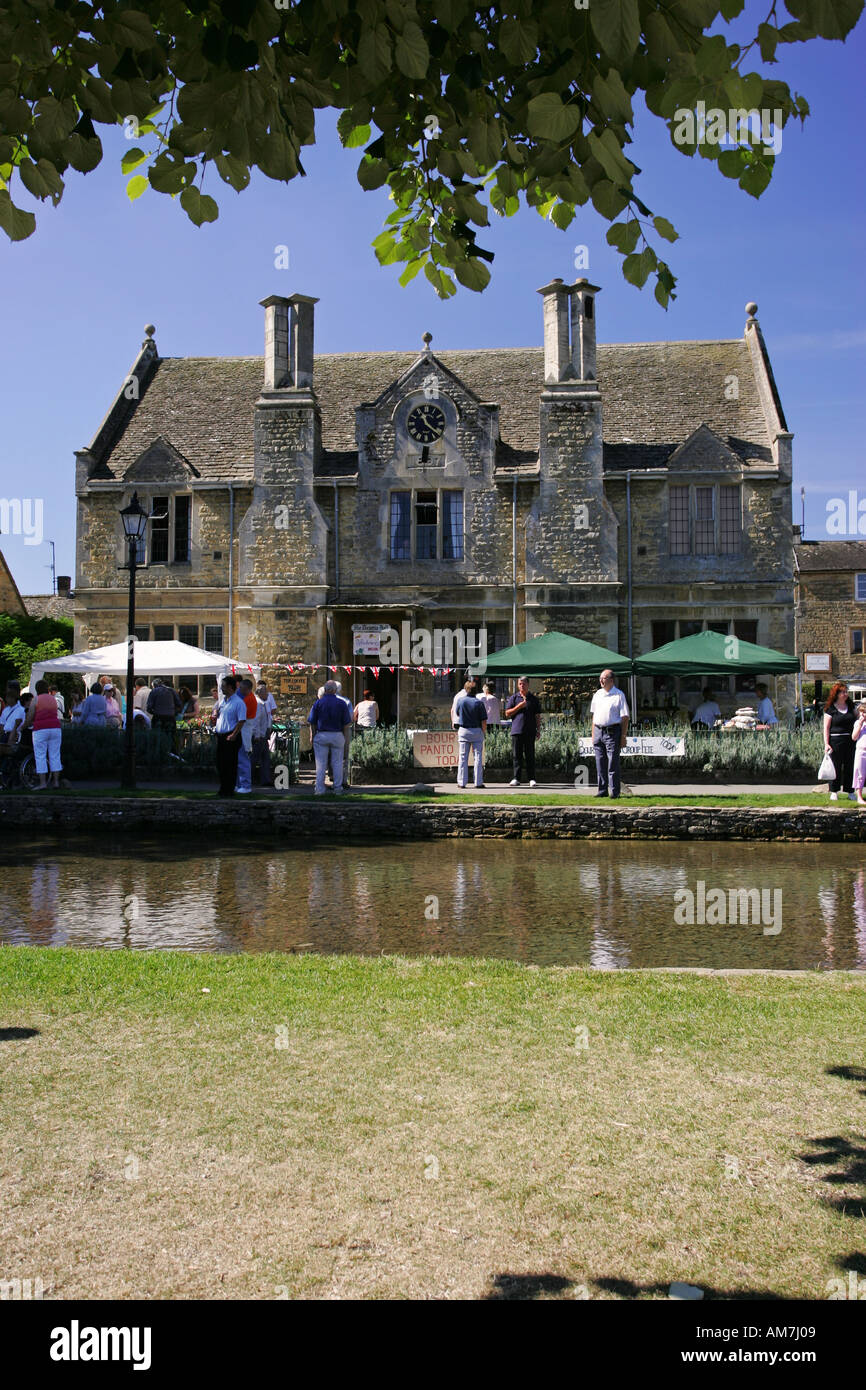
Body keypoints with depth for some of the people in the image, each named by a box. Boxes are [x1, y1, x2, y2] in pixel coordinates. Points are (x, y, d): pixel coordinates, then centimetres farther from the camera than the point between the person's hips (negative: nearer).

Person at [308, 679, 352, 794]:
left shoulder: (318, 702, -2)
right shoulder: (341, 703, -2)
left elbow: (311, 722, -1)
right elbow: (346, 723, -1)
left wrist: (313, 736, 9)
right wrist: (344, 736, 10)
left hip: (321, 736, 0)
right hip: (337, 735, 0)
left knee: (321, 763, 3)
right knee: (337, 763, 9)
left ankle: (320, 789, 0)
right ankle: (337, 788, 14)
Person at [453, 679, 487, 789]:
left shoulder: (460, 700, -2)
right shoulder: (479, 703, -7)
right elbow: (483, 721, -7)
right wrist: (484, 731, 6)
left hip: (463, 731, 1)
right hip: (477, 731, -1)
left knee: (463, 757, 4)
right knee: (478, 756, 5)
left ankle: (462, 782, 4)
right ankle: (478, 782, 4)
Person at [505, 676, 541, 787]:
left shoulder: (534, 699, 11)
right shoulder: (513, 698, 11)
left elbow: (537, 716, 11)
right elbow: (507, 712, 5)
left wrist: (538, 730, 3)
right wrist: (519, 706, -7)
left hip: (530, 732, 0)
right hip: (516, 731, 0)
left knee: (530, 756, 1)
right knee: (516, 756, 1)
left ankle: (532, 779, 5)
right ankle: (516, 778, 5)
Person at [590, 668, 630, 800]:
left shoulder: (619, 695, -3)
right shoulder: (597, 694, 14)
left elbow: (625, 717, -5)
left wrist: (624, 736, -10)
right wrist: (593, 734, 12)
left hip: (612, 732, -5)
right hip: (598, 731, 5)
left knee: (613, 763, -4)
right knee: (600, 764, 8)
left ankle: (614, 791, 1)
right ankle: (602, 790, 15)